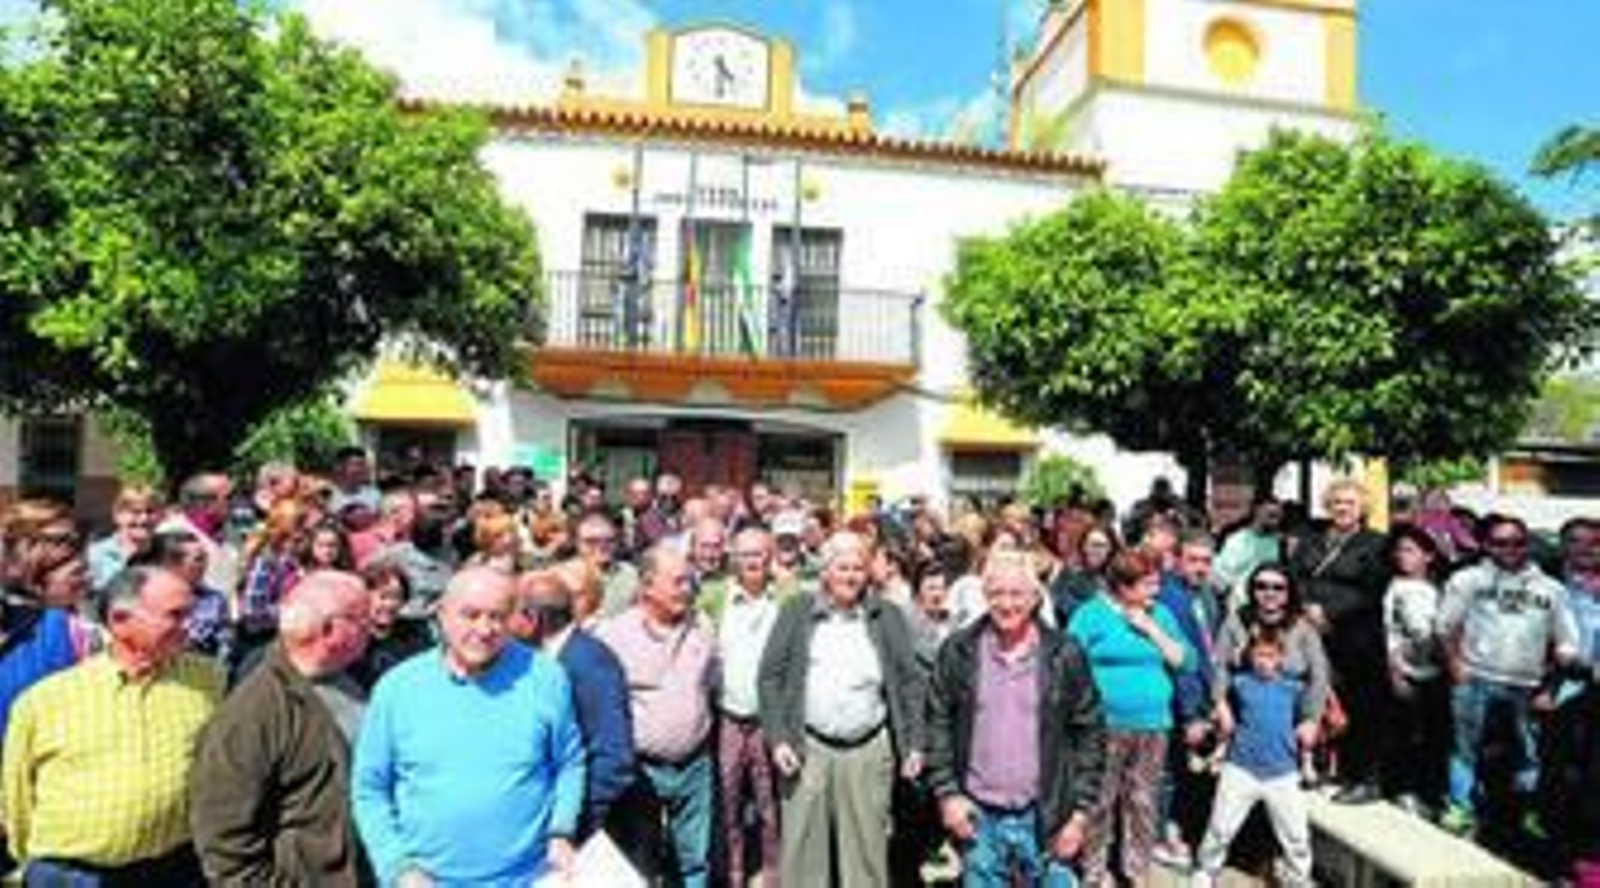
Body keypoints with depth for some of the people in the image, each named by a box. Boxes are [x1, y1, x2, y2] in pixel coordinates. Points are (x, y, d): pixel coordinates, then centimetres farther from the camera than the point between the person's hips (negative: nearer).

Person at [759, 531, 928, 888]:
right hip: (807, 749, 0)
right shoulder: (797, 611, 4)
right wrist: (778, 738, -5)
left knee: (867, 851, 8)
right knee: (801, 848, 6)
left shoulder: (887, 617, 7)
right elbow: (770, 677, 3)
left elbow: (909, 683, 7)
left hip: (869, 751, 1)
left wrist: (914, 744, 1)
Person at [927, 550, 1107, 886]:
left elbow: (1090, 733, 0)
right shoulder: (958, 652, -2)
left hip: (1045, 816, 0)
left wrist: (1080, 811, -2)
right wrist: (947, 793, -4)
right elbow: (938, 724, 2)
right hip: (978, 816, 1)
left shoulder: (1065, 655, -4)